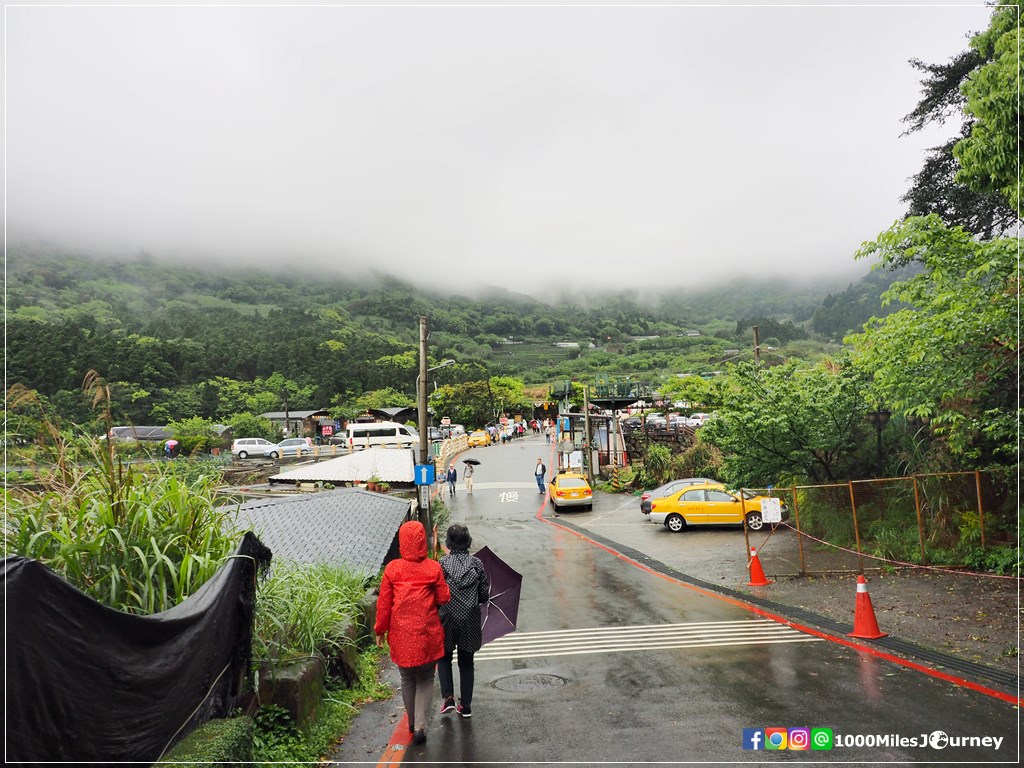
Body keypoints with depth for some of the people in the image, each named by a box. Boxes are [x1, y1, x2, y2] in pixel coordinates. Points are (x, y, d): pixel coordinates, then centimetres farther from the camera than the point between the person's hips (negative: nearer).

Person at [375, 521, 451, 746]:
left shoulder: (392, 568, -7)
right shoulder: (433, 568, -9)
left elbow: (384, 602, -2)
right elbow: (443, 598, -4)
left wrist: (380, 630, 9)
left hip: (401, 635, 1)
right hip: (427, 634, -1)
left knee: (407, 679, 20)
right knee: (425, 679, 14)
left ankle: (412, 723, 32)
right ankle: (420, 726, 4)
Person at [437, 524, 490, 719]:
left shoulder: (442, 564, -10)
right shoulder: (477, 563, -6)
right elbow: (485, 595, -2)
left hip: (447, 619, -1)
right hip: (470, 621, 1)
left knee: (444, 657, 21)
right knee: (466, 663, 16)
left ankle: (448, 697, 8)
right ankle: (466, 706, 22)